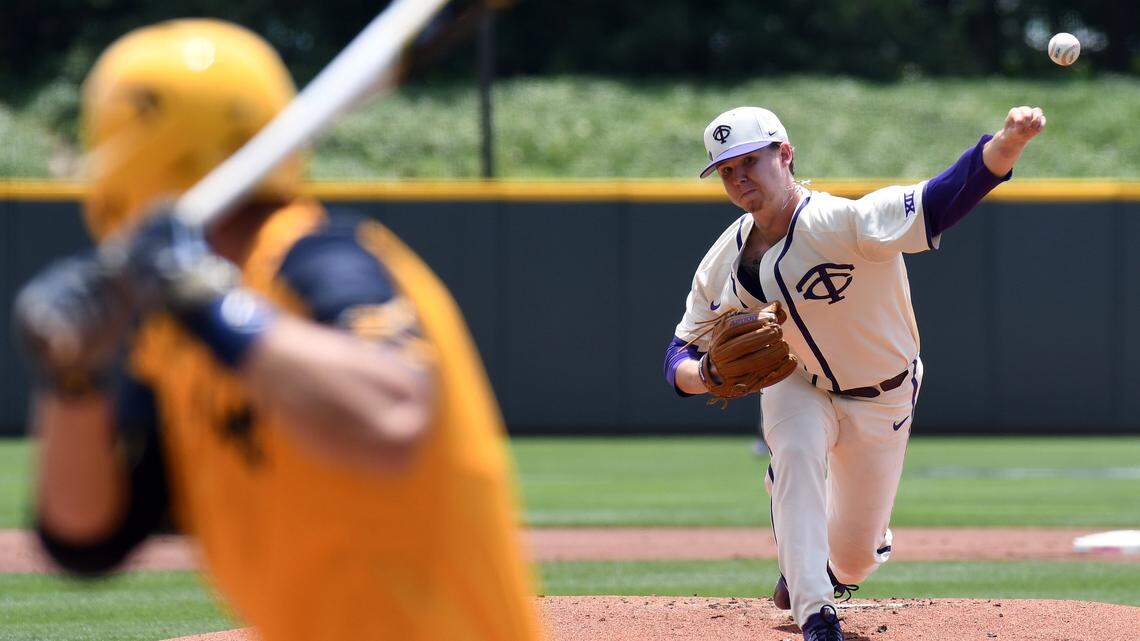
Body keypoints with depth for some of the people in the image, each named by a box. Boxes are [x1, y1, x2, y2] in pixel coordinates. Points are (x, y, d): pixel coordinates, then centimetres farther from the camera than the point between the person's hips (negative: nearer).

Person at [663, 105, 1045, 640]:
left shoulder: (845, 223, -32)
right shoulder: (723, 263, -14)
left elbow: (942, 199, -48)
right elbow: (682, 353, -6)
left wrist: (1007, 143, -68)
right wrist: (701, 375, -33)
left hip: (882, 400, -2)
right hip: (796, 387, 2)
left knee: (854, 557, 7)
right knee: (795, 450, -34)